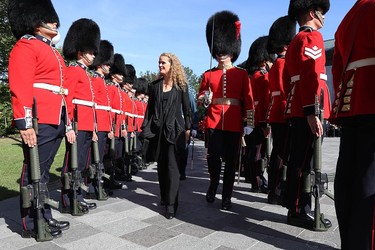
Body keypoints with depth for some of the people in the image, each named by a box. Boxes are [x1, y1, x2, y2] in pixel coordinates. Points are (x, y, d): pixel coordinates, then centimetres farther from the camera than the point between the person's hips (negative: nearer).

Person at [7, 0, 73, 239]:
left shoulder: (54, 53, 23)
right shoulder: (26, 46, -4)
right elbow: (20, 86, -15)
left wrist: (68, 124, 18)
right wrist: (25, 122, -23)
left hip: (56, 122, 9)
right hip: (39, 123, -9)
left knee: (43, 172, 15)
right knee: (33, 174, 1)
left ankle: (45, 218, 26)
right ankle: (32, 225, 14)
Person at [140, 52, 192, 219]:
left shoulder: (181, 85, 1)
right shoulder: (154, 85, 9)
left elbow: (186, 108, 3)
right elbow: (150, 108, 9)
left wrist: (187, 129, -1)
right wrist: (145, 128, 4)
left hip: (174, 129, -3)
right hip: (157, 129, 4)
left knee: (172, 166, -6)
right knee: (161, 165, 11)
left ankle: (171, 204, -2)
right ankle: (164, 196, 27)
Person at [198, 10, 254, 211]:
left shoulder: (242, 74, 6)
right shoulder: (208, 74, 9)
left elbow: (248, 100, 4)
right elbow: (200, 97, 14)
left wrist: (249, 123, -2)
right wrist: (205, 99, -10)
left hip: (234, 123, 0)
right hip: (213, 122, 1)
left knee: (231, 160, 5)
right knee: (213, 157, 2)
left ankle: (226, 196, 18)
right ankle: (213, 184, 31)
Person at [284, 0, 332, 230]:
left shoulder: (296, 41, 25)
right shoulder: (312, 36, -5)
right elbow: (310, 76, -18)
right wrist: (312, 113, -24)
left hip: (298, 109, 10)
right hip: (307, 110, -10)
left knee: (299, 159, 11)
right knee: (304, 161, -6)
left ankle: (298, 208, 20)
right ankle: (300, 211, 3)